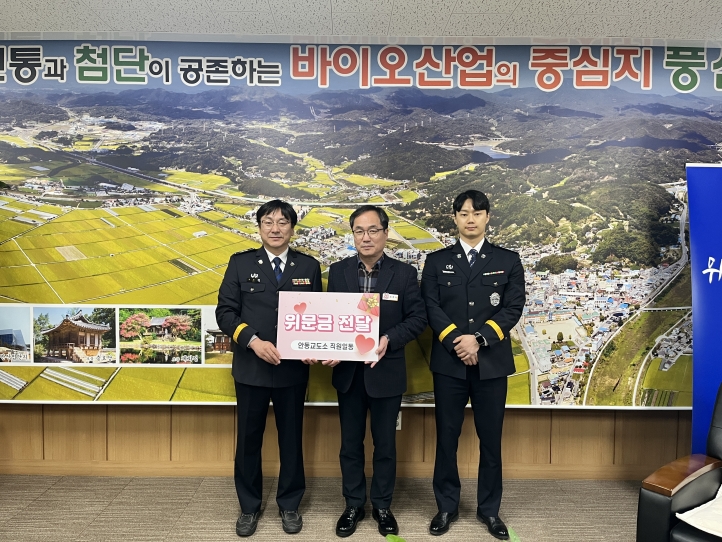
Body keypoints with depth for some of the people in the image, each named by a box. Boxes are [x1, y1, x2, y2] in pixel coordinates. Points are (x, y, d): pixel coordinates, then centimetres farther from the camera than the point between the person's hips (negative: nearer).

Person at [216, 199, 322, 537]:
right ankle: (249, 507, 32)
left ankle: (289, 505, 33)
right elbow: (225, 312, -4)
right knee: (248, 438, 12)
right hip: (251, 367, 0)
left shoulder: (309, 267, 3)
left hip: (293, 369, 1)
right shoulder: (241, 263, 0)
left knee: (291, 437, 13)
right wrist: (254, 341, -18)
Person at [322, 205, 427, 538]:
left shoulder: (405, 273, -3)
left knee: (385, 444, 12)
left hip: (386, 372, -1)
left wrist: (389, 339, -22)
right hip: (348, 371, 2)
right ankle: (353, 505, 31)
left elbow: (418, 317, -6)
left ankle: (382, 506, 31)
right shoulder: (338, 271, 2)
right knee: (350, 443, 14)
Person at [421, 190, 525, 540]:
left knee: (491, 440, 9)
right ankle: (446, 507, 24)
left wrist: (479, 339, -15)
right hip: (449, 363, 0)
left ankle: (489, 510, 25)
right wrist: (456, 341, -15)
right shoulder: (437, 261, 7)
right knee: (446, 438, 8)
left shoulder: (508, 260, 7)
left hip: (492, 363, 0)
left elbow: (513, 307, -3)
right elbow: (431, 308, -2)